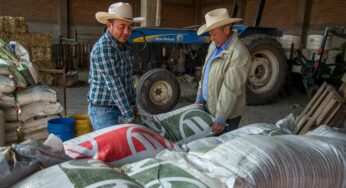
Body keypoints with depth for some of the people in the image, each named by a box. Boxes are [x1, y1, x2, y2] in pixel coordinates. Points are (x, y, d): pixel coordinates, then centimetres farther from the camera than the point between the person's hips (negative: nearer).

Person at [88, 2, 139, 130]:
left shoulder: (124, 45, 5)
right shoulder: (102, 49, -23)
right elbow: (114, 86, -26)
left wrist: (132, 104, 14)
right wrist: (129, 118, -25)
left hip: (117, 108, 8)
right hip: (102, 110, -8)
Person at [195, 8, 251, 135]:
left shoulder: (239, 54, -24)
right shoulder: (214, 45, 3)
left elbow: (230, 90, -26)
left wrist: (220, 119, -23)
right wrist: (199, 97, 13)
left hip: (226, 114, -8)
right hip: (208, 106, 8)